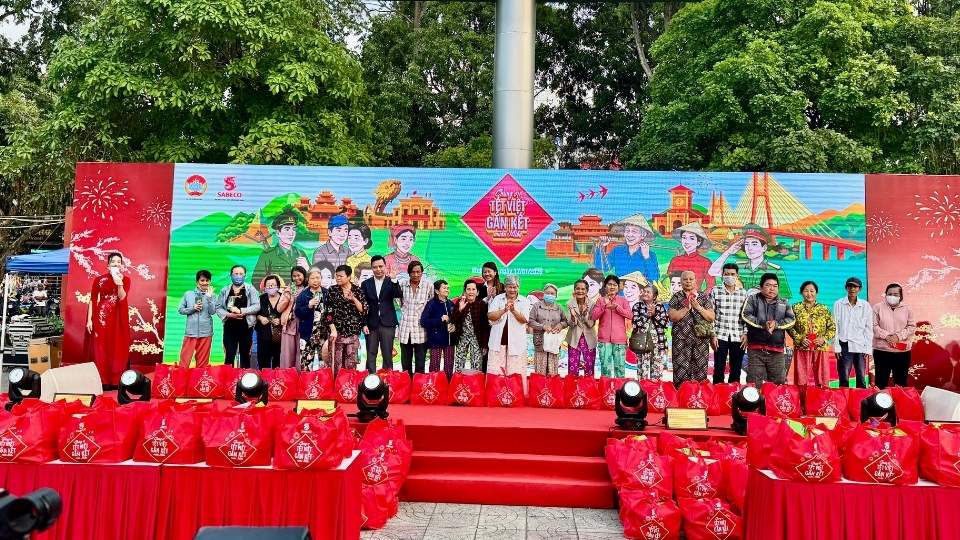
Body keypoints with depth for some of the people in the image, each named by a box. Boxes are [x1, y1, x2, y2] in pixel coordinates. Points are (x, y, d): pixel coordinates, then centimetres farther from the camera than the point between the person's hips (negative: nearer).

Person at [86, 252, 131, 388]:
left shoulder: (125, 280, 4)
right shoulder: (99, 279, 3)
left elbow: (122, 298, -10)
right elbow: (92, 300, 3)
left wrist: (119, 283, -24)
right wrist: (89, 319, -1)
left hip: (119, 318, 0)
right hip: (102, 317, 0)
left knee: (118, 349, 2)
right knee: (101, 349, 1)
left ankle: (116, 380, 8)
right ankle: (102, 381, 6)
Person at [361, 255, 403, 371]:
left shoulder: (391, 282, 4)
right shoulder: (366, 284, 7)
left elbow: (399, 295, -14)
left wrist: (394, 280, -25)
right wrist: (364, 324, -1)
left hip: (387, 324, -1)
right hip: (371, 325, 1)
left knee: (388, 355, 1)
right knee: (371, 356, 5)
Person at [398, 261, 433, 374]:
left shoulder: (429, 287, -5)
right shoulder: (402, 285, 2)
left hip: (421, 331, -2)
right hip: (405, 330, 2)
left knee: (420, 364, 3)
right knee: (405, 364, 11)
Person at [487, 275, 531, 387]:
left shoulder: (524, 301, 4)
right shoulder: (498, 299, 6)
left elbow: (524, 319, -8)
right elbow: (490, 316, -6)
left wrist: (513, 310, -23)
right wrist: (504, 310, -21)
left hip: (516, 343, -1)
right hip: (498, 341, 1)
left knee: (516, 373, 1)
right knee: (494, 371, 2)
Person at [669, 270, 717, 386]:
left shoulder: (704, 296, 11)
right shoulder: (676, 297, 7)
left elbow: (712, 317, 4)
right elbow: (672, 317, -5)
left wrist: (698, 307, -7)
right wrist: (687, 306, -10)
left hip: (701, 339, 2)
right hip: (681, 340, -2)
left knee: (700, 373, 2)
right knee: (681, 373, -6)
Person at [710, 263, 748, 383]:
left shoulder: (743, 293, 7)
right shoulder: (715, 291, 1)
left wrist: (745, 334, -1)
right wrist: (712, 335, -5)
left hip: (738, 337, 2)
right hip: (720, 336, -2)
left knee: (736, 371, 7)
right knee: (719, 370, -1)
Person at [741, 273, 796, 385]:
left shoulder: (784, 303, 16)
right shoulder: (753, 299, 8)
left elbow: (792, 319, 4)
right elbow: (746, 315, -5)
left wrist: (776, 324, -14)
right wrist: (763, 323, -18)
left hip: (777, 351, 3)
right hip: (756, 350, -2)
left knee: (778, 383, 5)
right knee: (754, 384, -3)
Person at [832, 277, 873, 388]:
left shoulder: (865, 306, 8)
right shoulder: (838, 304, 3)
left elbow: (869, 328, 9)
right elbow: (835, 327, 2)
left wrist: (867, 348, 3)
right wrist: (836, 347, -4)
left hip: (860, 347, 2)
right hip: (845, 346, -2)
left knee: (861, 380, 1)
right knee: (844, 380, -4)